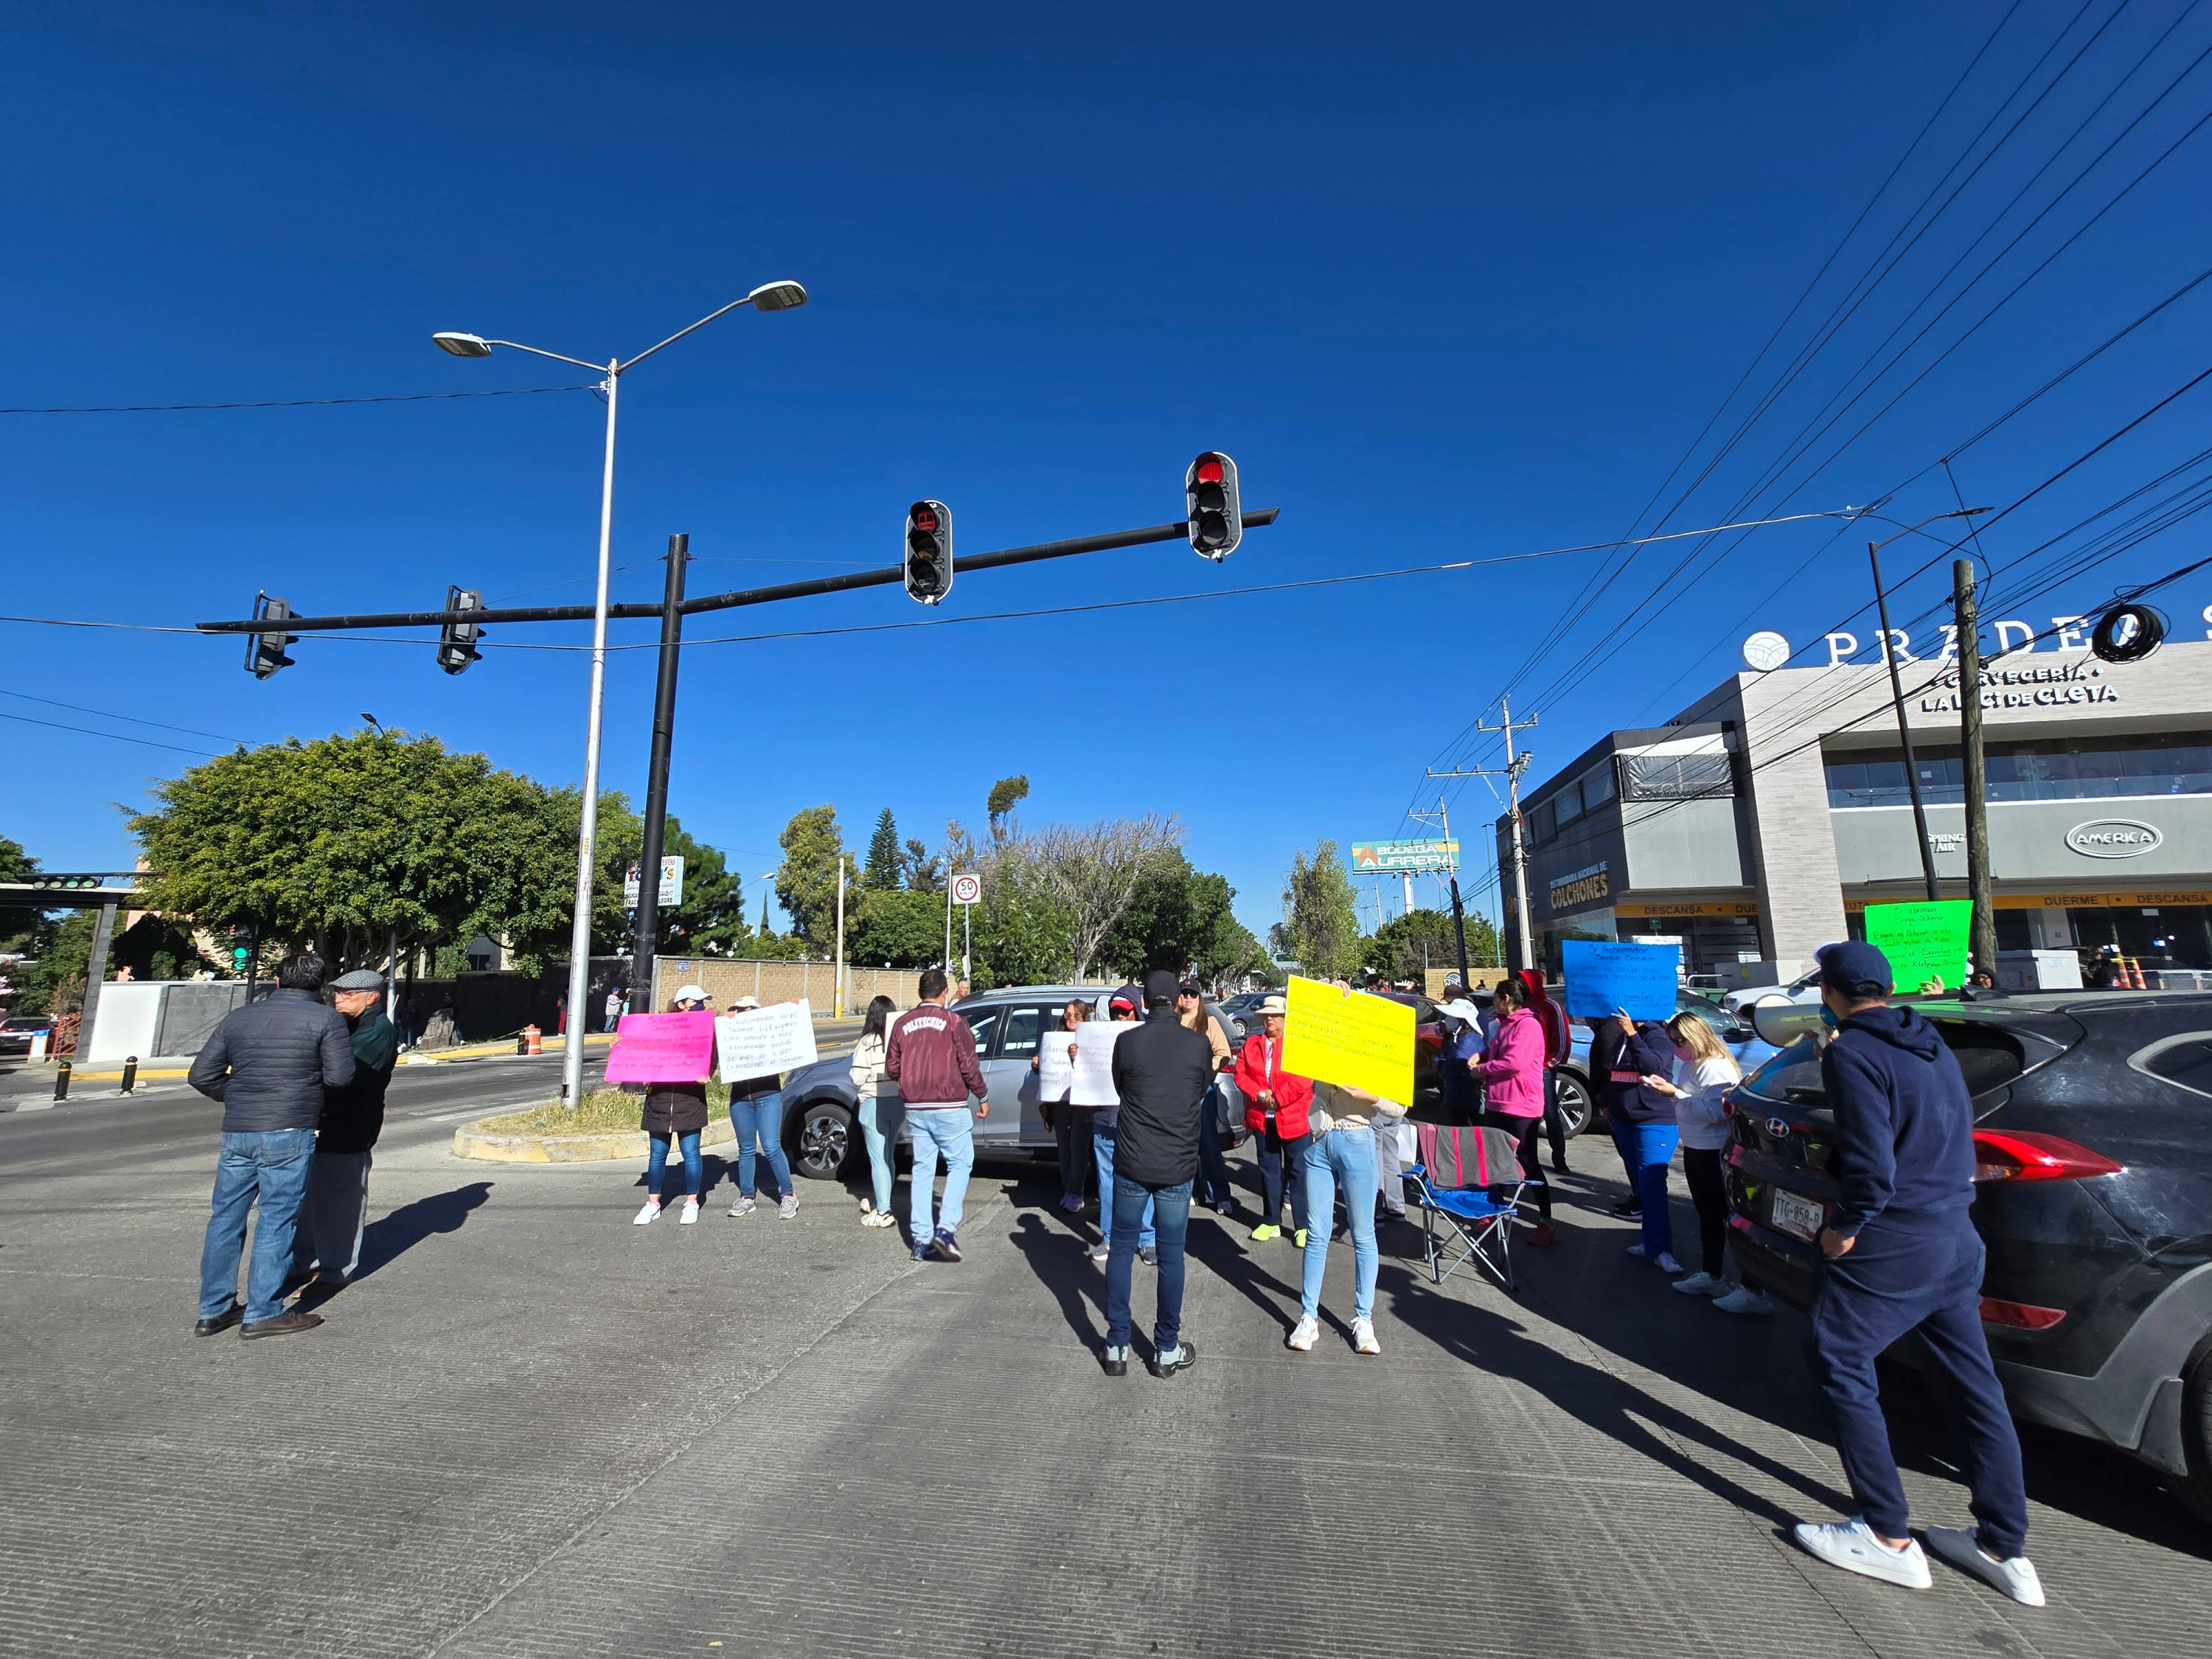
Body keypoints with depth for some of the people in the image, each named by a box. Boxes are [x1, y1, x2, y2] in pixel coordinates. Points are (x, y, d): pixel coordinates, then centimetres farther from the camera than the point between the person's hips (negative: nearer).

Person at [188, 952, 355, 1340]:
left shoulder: (238, 1017, 12)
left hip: (236, 1133, 5)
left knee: (225, 1218, 15)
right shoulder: (327, 1019, -4)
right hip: (289, 1134, -5)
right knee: (277, 1220, 1)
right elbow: (339, 1076, -9)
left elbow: (201, 1075, 10)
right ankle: (263, 1314, 6)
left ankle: (213, 1311, 24)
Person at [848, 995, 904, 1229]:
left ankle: (882, 1213, 0)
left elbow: (858, 1078, -14)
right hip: (898, 1102, 5)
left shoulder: (867, 1043, -14)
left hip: (874, 1104, -5)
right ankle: (878, 1200, 32)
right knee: (888, 1156, 20)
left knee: (878, 1159, 0)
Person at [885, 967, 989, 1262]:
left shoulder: (903, 1023, 5)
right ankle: (947, 1227, -6)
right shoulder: (953, 1022, -8)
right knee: (960, 1164, 7)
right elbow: (968, 1066, -8)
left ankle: (921, 1240, 13)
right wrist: (983, 1097, 6)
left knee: (922, 1169, 11)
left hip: (915, 1109, 5)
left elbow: (891, 1068, 10)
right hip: (949, 1107, -5)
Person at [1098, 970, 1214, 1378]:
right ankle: (1166, 1350, 19)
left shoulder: (1127, 1042, -7)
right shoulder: (1199, 1045, -6)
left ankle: (1117, 1347, 17)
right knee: (1171, 1256, 10)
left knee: (1122, 1249, 12)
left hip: (1131, 1163, 0)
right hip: (1177, 1166, 0)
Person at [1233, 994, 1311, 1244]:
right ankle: (1271, 1222, 24)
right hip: (1261, 1119, 5)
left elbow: (1304, 1078, -14)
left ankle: (1303, 1226, 9)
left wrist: (1277, 1098, -16)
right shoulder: (1252, 1043, 9)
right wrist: (1259, 1094, -11)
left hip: (1294, 1118, -5)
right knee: (1268, 1171, 14)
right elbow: (1241, 1073, 5)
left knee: (1299, 1171, 2)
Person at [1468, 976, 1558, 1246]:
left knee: (1529, 1163, -3)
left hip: (1522, 1107, -9)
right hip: (1497, 1104, 9)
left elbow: (1514, 1062, -25)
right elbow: (1495, 1052, 28)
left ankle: (1546, 1222, 5)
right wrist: (1481, 1056, 6)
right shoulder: (1505, 1024, 14)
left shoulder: (1528, 1025, -16)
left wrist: (1482, 1069, -13)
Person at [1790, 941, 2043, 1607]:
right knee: (1974, 1383, 15)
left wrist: (1845, 1228, -9)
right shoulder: (1931, 1044, 9)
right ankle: (2006, 1550, 26)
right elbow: (1940, 1135, 19)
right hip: (1958, 1236, 9)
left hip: (1893, 1245, -9)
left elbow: (1872, 1165, -22)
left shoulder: (1853, 1053, -17)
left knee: (1841, 1367, 4)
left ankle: (1889, 1539, 9)